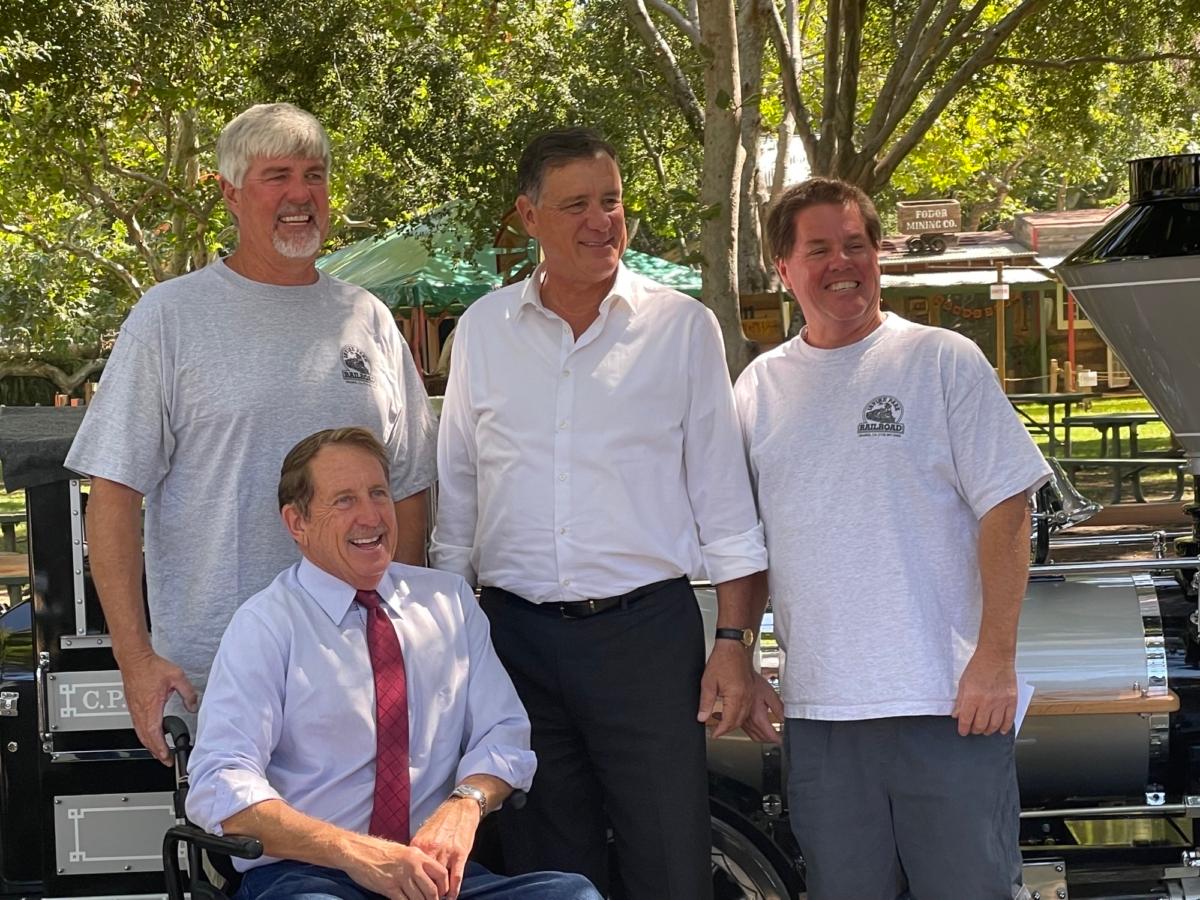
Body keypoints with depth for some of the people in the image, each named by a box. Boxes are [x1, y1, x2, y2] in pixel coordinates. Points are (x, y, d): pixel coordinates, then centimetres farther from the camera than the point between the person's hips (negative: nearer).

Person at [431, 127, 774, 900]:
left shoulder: (681, 327, 1)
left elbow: (724, 503, 2)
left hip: (647, 632, -2)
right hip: (517, 634, 2)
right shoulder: (483, 330, 7)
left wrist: (735, 642, -3)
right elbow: (455, 495, 13)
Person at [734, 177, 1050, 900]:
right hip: (819, 706, 4)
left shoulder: (943, 361, 1)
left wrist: (996, 658, -11)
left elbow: (1005, 509, -4)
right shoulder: (760, 387, 12)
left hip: (949, 701, -3)